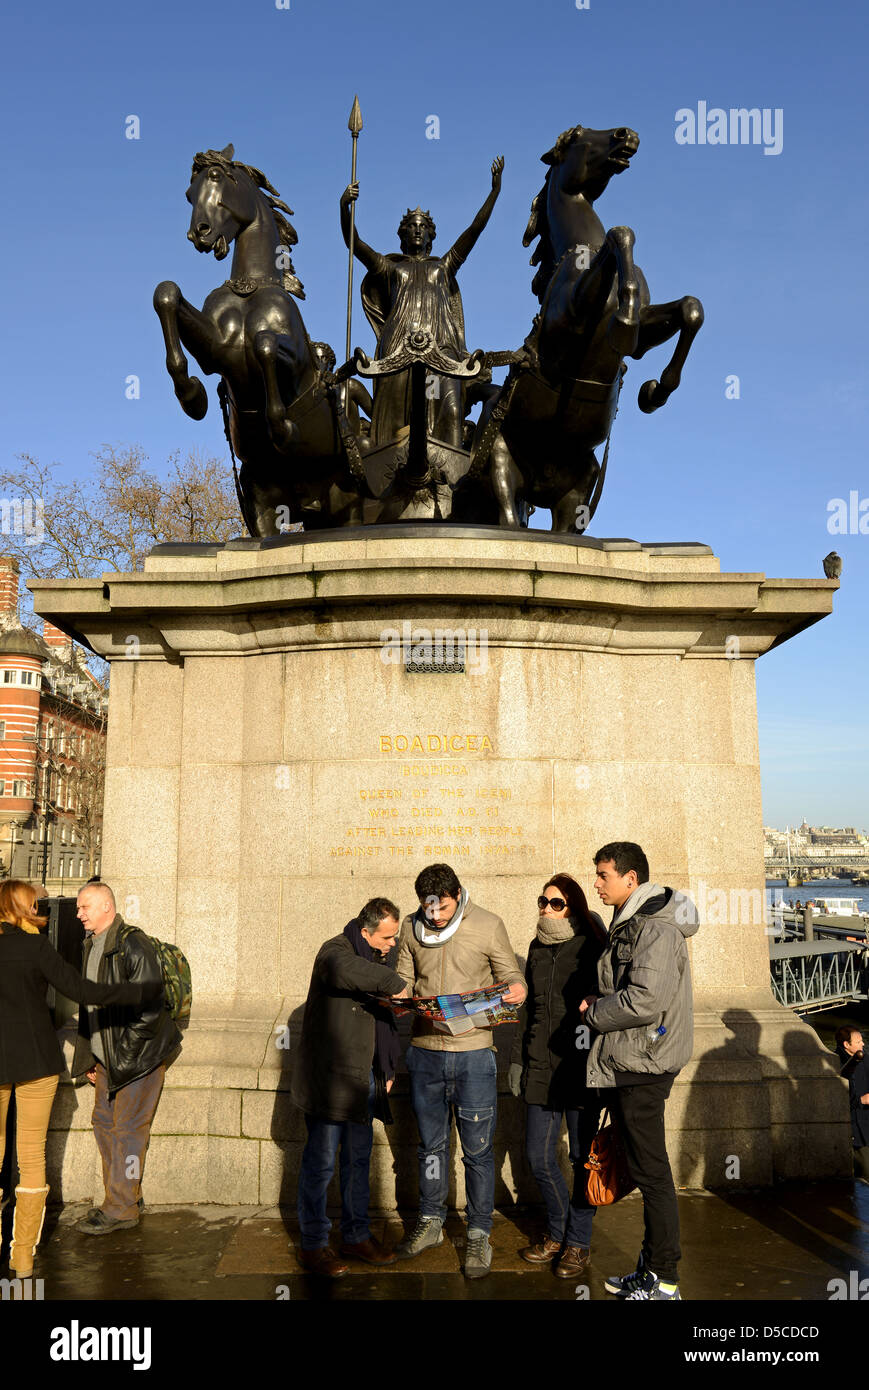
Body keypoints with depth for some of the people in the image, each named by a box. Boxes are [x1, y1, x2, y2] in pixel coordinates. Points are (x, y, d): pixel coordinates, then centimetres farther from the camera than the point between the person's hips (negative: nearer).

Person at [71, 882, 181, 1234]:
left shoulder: (133, 945, -18)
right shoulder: (90, 946, 10)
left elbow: (147, 1007, -19)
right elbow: (88, 1004, 17)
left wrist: (125, 1053, -17)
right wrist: (90, 1057, 13)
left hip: (138, 1056, -9)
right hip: (108, 1058, 9)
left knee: (128, 1129, -2)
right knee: (103, 1122, 14)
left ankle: (122, 1208, 9)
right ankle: (127, 1196, 27)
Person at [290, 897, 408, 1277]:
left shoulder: (377, 960, 12)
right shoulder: (336, 950, -14)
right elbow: (343, 971, -42)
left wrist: (387, 1070, 14)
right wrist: (393, 982, -34)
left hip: (362, 1079, 8)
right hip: (329, 1079, -8)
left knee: (358, 1159, 16)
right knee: (321, 1162, 2)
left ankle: (356, 1236, 28)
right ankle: (313, 1245, 15)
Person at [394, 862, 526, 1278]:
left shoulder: (488, 926, -6)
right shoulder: (412, 928, 3)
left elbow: (510, 976, 1)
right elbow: (402, 980, 11)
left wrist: (517, 991, -21)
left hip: (473, 1052, -3)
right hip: (425, 1051, 3)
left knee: (477, 1149, 5)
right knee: (431, 1143, 17)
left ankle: (479, 1235, 21)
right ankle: (430, 1222, 35)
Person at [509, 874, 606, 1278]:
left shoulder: (590, 947, -6)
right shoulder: (537, 948, 11)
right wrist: (517, 1058, 16)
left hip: (581, 1067, -5)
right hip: (541, 1066, 5)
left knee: (583, 1158, 6)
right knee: (538, 1157, 9)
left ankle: (578, 1241, 23)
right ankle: (557, 1233, 30)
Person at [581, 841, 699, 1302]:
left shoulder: (656, 928, -19)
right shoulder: (629, 923, 13)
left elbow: (646, 1000, -27)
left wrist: (594, 1011, -14)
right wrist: (601, 1002, 6)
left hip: (643, 1066, -10)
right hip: (626, 1064, 10)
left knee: (651, 1172, 0)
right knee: (643, 1170, 17)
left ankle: (664, 1281, 11)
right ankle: (650, 1267, 29)